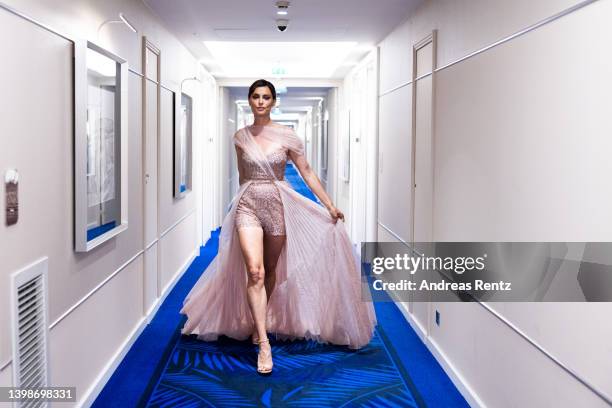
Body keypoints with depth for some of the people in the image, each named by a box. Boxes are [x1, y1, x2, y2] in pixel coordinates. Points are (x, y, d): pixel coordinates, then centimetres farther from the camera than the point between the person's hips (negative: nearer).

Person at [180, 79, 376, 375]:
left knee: (271, 271, 11)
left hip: (278, 205, 0)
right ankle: (263, 343, -14)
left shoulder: (286, 136, -1)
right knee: (254, 272, -15)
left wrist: (330, 206, 0)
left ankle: (259, 323, 34)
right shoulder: (240, 137, 5)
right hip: (248, 206, 0)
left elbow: (307, 172, 1)